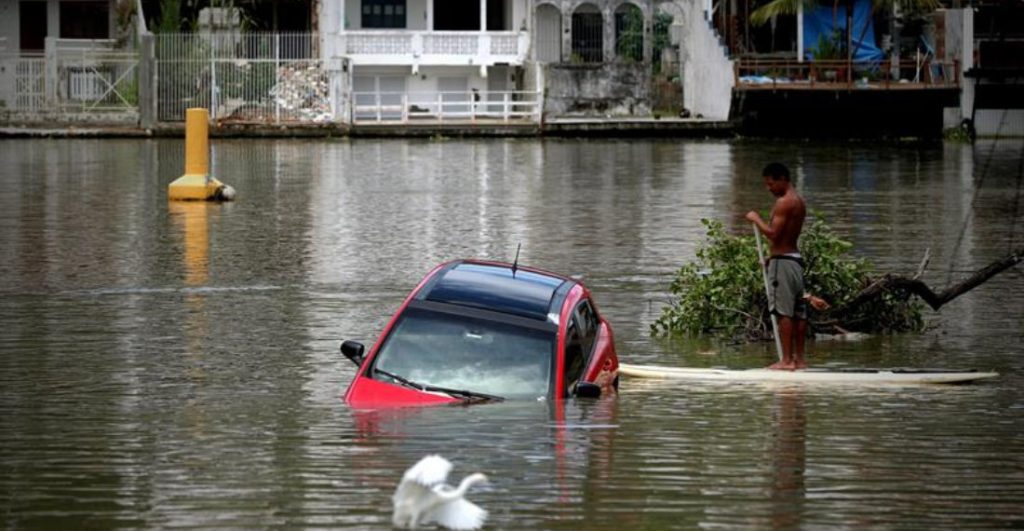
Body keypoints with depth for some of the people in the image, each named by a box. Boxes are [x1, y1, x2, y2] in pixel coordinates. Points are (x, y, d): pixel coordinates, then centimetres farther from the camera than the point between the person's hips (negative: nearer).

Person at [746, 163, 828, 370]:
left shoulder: (784, 202, -14)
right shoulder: (799, 201, 16)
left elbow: (773, 234, -20)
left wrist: (756, 219, -8)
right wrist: (774, 255, 21)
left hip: (782, 260, -10)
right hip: (796, 258, 10)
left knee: (784, 311, -9)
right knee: (798, 310, 9)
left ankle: (787, 360, -11)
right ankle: (799, 358, 12)